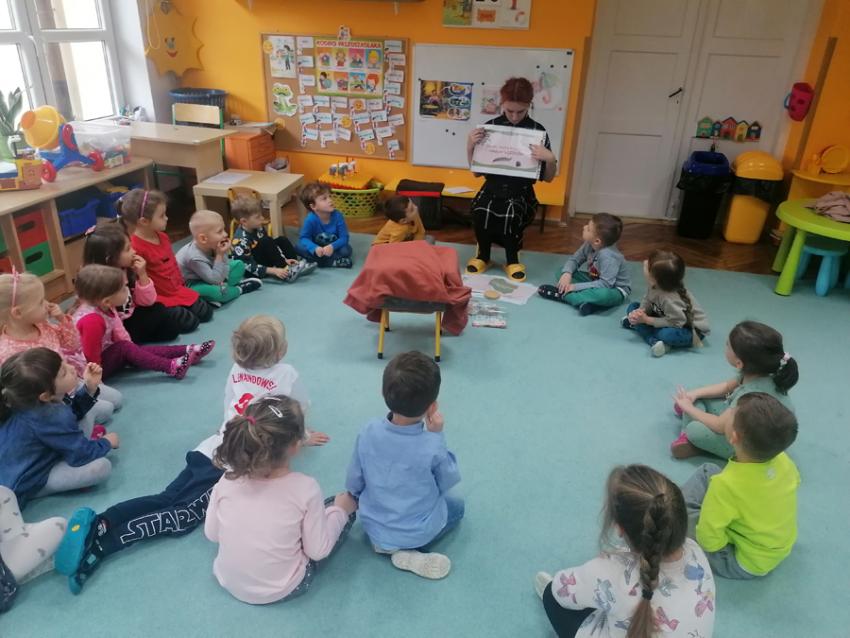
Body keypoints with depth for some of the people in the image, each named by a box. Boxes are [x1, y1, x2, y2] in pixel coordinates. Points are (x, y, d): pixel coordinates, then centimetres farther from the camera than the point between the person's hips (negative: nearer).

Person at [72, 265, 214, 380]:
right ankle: (171, 367, -34)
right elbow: (91, 356, -28)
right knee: (124, 349, -23)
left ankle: (188, 352, -11)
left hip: (105, 353, 9)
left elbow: (116, 334, 7)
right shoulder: (92, 320, -34)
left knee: (138, 350, -3)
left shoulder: (102, 307, -4)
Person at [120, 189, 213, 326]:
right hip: (158, 298, -8)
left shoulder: (162, 237, 4)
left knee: (205, 312, 5)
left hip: (177, 290, 8)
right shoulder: (134, 247, -24)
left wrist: (181, 285, 21)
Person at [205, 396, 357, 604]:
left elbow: (211, 533, -3)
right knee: (342, 507, 9)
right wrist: (339, 510, -1)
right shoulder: (305, 488, -27)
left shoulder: (229, 480, -17)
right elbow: (318, 551, -16)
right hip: (283, 591, -4)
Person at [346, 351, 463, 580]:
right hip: (418, 533, -3)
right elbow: (448, 482, -8)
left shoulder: (368, 432, -20)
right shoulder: (432, 447, -30)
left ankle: (384, 542, 10)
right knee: (456, 506, 24)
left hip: (373, 527, 4)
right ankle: (408, 551, 7)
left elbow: (353, 484, -5)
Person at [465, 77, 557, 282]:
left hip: (521, 192, -1)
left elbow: (548, 178, 3)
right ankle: (483, 256, -1)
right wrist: (470, 146, -7)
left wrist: (551, 159, -17)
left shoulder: (537, 131, 0)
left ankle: (512, 260, -3)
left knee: (510, 216, -34)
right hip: (492, 188, 1)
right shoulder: (491, 126, 2)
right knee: (480, 212, -32)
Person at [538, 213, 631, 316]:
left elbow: (605, 284, -35)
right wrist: (566, 274, -23)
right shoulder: (589, 245, -12)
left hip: (615, 289, -8)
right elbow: (574, 259, -1)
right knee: (562, 272, -4)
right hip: (595, 280, 8)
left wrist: (576, 286, -34)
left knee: (604, 294, -44)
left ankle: (562, 295, -31)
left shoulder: (608, 256, -33)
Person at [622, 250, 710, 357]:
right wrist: (640, 311, -23)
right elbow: (647, 300, -1)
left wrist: (647, 320, -27)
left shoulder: (670, 299, -38)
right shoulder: (653, 285, -17)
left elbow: (677, 323, -31)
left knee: (668, 334, -42)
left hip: (692, 329, -9)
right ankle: (654, 341, -18)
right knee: (633, 307, -1)